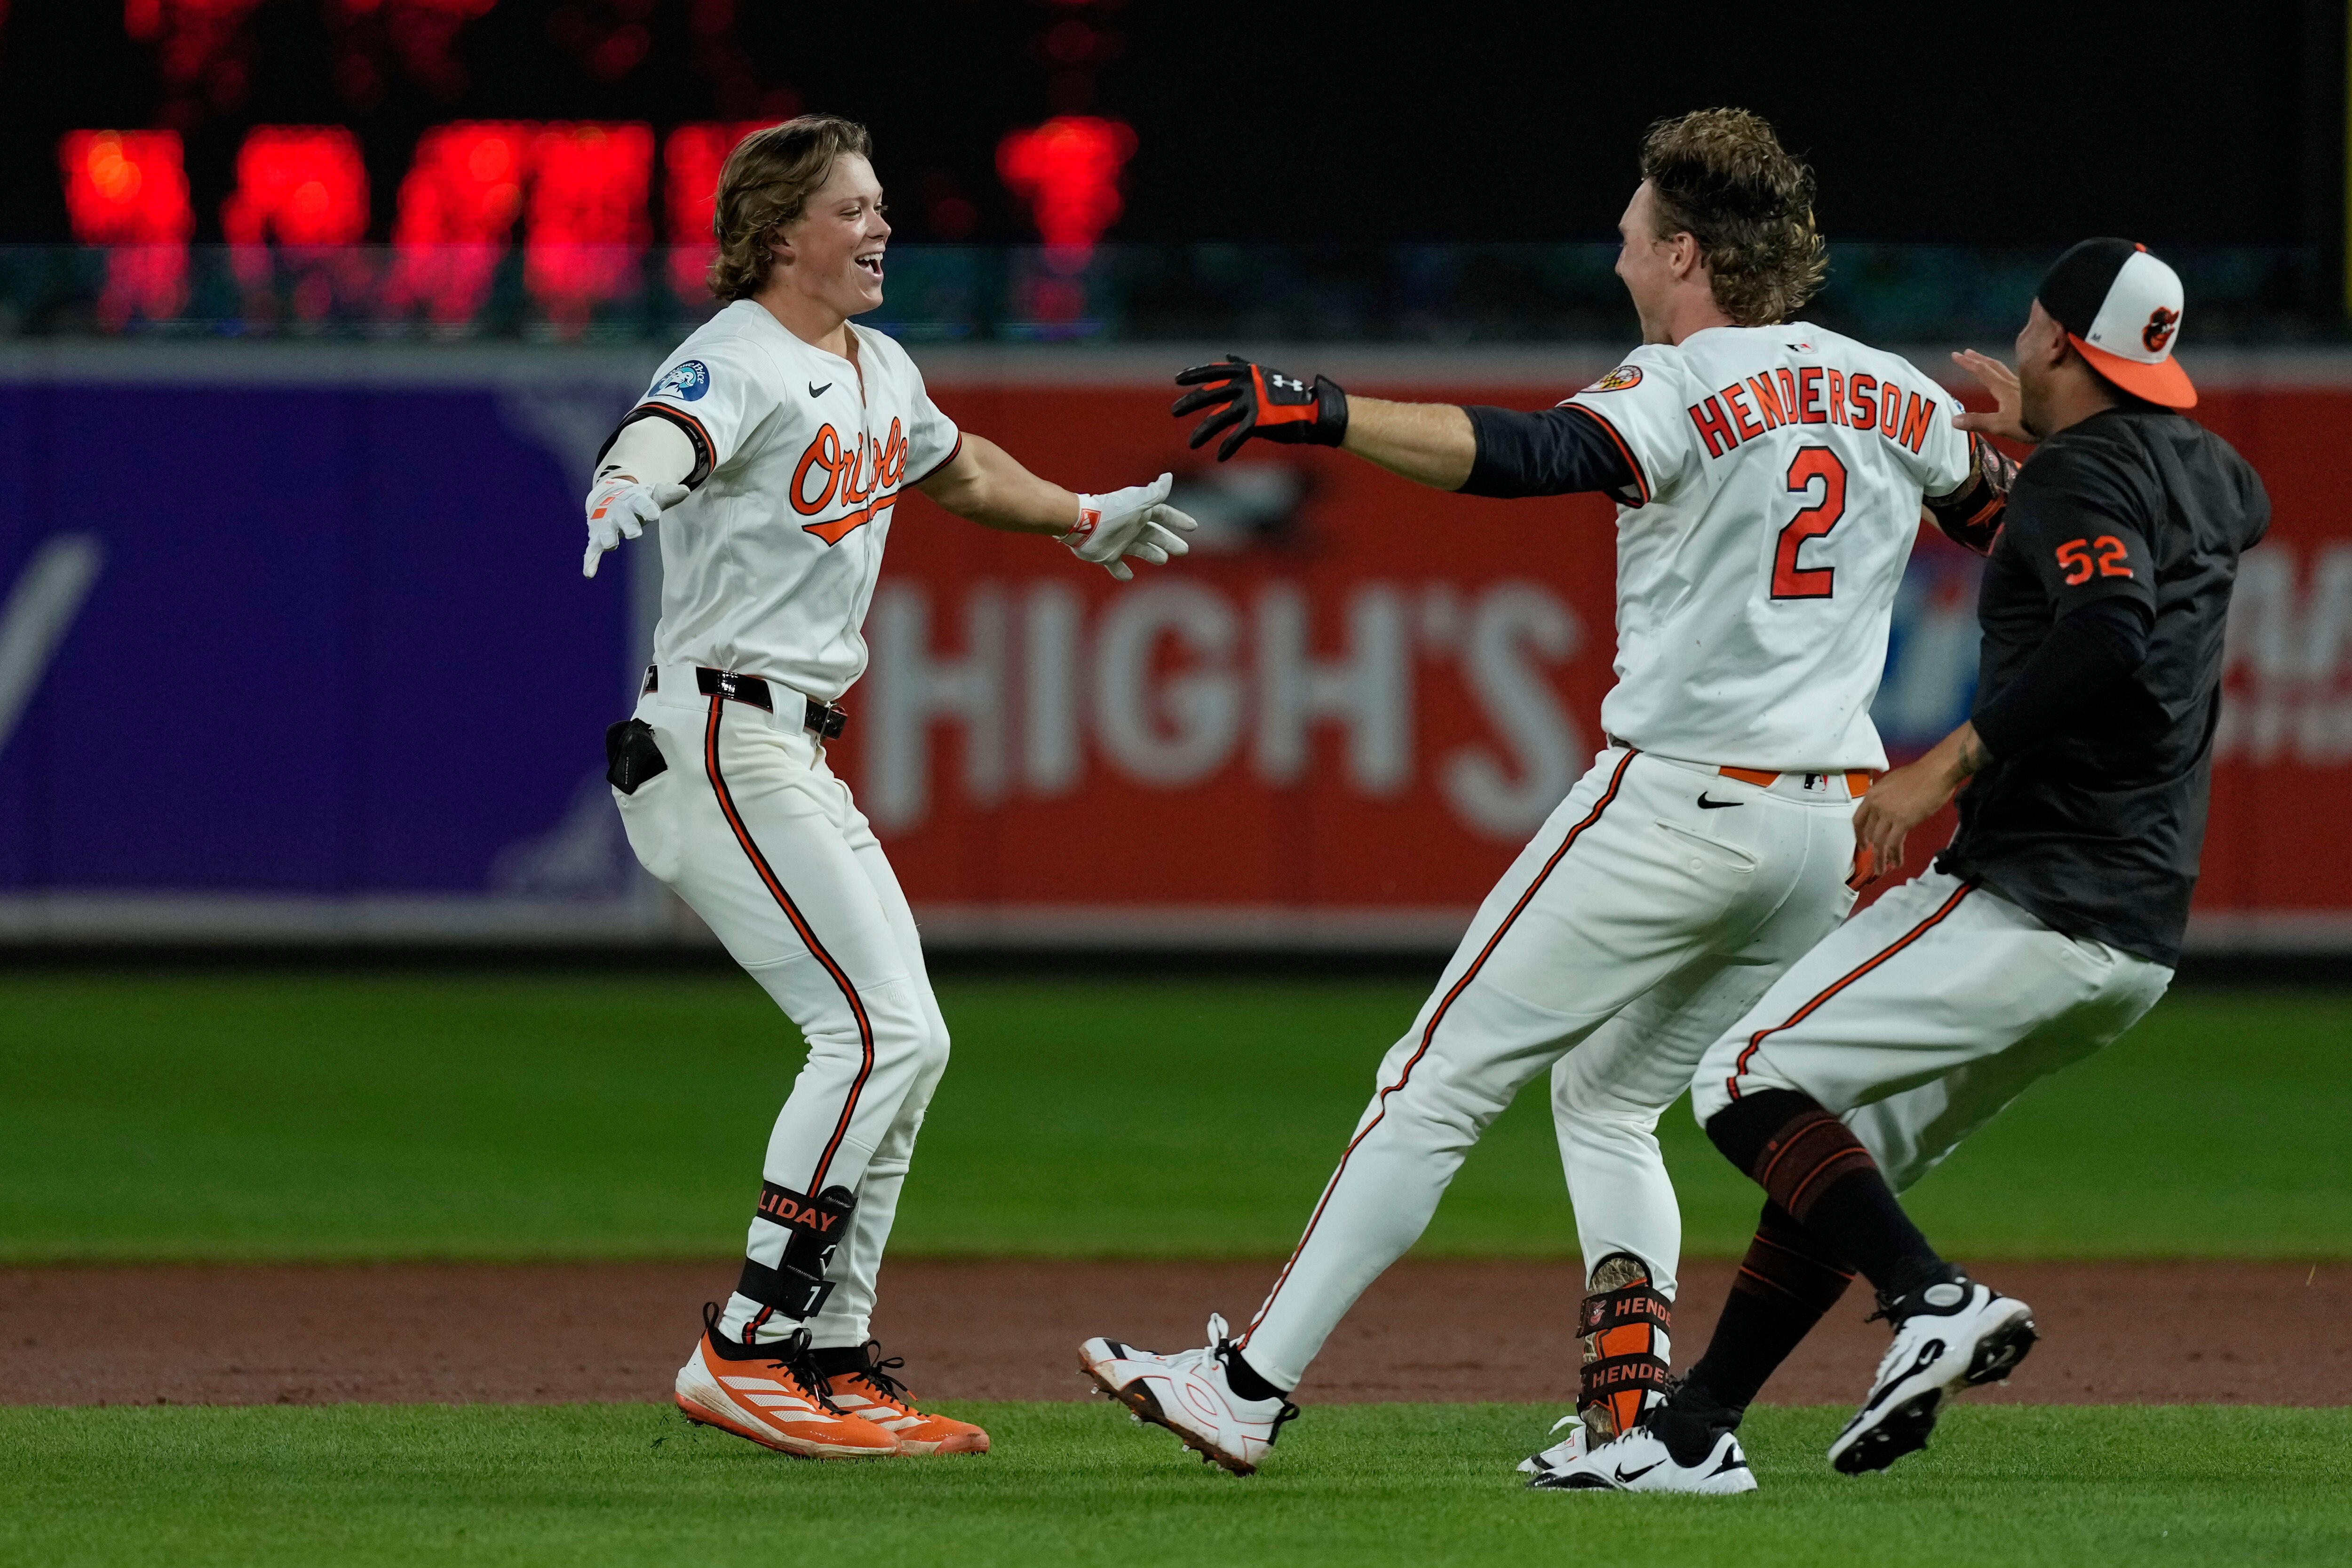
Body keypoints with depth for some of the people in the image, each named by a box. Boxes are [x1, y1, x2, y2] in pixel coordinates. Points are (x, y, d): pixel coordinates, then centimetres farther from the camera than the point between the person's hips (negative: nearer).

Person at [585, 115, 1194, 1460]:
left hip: (803, 762, 10)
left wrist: (1087, 521, 47)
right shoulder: (737, 362, -14)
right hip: (720, 742, -10)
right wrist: (623, 499, -60)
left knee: (903, 1044, 12)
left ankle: (832, 1362, 18)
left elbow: (956, 464, 37)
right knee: (884, 1032, -17)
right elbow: (662, 441, -37)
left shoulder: (880, 370, 14)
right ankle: (747, 1352, -15)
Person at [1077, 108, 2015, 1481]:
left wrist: (1323, 413, -37)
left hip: (1679, 798, -7)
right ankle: (1640, 1405, 3)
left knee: (1445, 1079, -2)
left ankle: (1253, 1386, -3)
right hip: (1834, 829, 7)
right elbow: (2011, 516, 25)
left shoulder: (1686, 389, -10)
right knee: (1607, 1095, 22)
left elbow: (1537, 456, -29)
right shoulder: (1890, 394, 10)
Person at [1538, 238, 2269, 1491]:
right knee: (1839, 1144, 16)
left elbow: (2112, 634, -30)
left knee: (1748, 1082, -9)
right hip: (2140, 939, 9)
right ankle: (1690, 1433, 13)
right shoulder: (2211, 473, 16)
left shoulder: (2080, 479, -12)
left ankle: (1935, 1299, -26)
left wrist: (1951, 761, -28)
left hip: (2027, 905, -9)